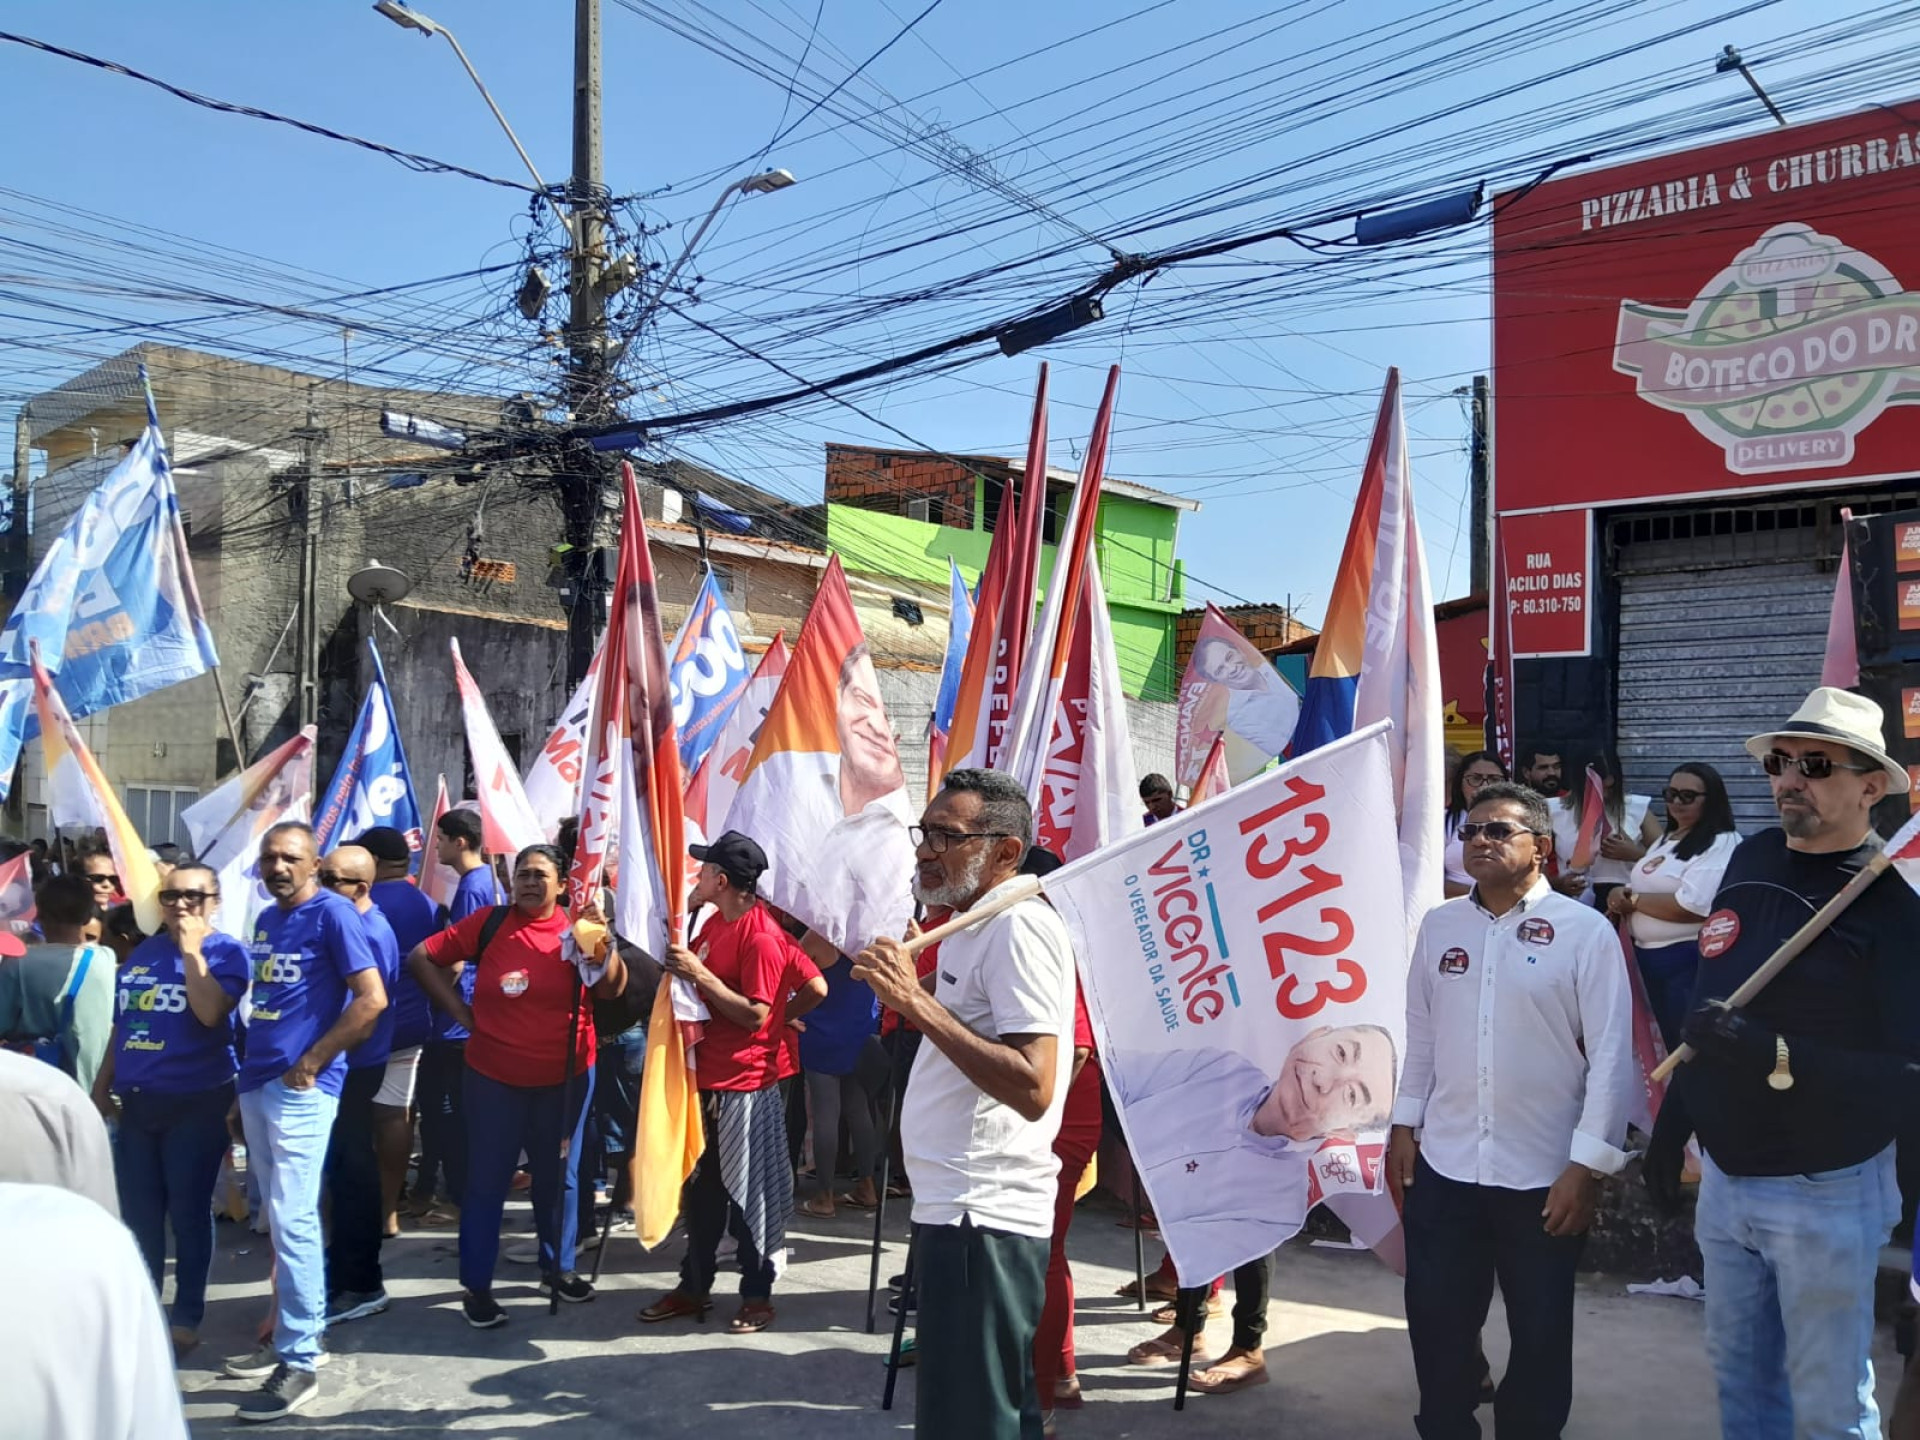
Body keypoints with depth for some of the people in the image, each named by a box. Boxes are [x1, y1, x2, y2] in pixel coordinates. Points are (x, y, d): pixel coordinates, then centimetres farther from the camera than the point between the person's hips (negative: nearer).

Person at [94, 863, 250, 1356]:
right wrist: (102, 1086, 15)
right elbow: (121, 1025, 17)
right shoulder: (142, 952, 11)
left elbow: (211, 1012, -24)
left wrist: (192, 950, -19)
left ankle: (186, 1318, 14)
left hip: (197, 1101, -6)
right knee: (137, 1214, 12)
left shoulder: (226, 951, -7)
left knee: (188, 1214, 2)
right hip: (137, 1101, 6)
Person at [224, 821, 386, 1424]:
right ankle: (291, 1333, 27)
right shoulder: (266, 920, 14)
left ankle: (299, 1362, -1)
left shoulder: (333, 914, -11)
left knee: (292, 1219, -8)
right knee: (278, 1216, 15)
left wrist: (311, 1063, -15)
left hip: (302, 1087, -8)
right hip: (257, 1081, 8)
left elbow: (372, 998, -17)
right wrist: (248, 1067, 15)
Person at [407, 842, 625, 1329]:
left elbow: (612, 989, -11)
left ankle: (558, 1268, 32)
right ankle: (476, 1286, 15)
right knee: (486, 1180, 4)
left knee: (559, 1176, 15)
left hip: (565, 1077, 2)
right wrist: (459, 1011, -5)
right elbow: (421, 957, -1)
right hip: (495, 1077, -2)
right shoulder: (489, 923, -6)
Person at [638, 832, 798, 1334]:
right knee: (700, 1187, 17)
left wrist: (699, 974, -25)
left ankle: (757, 1295, 17)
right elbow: (686, 971, 18)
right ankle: (694, 1286, 30)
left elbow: (755, 1014, -22)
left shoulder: (761, 937, -19)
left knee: (746, 1195, 4)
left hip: (744, 1086, -9)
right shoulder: (714, 923, 9)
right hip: (705, 1076, 9)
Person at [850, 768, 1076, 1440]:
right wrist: (910, 994, 13)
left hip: (981, 1218, -11)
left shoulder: (1018, 927, -17)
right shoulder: (973, 926, 15)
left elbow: (1032, 1089, -27)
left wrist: (918, 1001, -27)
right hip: (959, 1210, 11)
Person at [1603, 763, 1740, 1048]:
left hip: (1691, 960, -9)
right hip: (1649, 958, 9)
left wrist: (1633, 901, -13)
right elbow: (1649, 885, 23)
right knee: (1671, 1043, 19)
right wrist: (1620, 899, -1)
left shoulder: (1722, 844, -14)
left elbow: (1692, 906, -25)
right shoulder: (1665, 840, 15)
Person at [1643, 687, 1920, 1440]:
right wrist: (1672, 1122, 16)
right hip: (1723, 1176, 6)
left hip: (1824, 1194, -6)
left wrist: (1777, 1058, -31)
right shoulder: (1750, 859, 3)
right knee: (1738, 1374, 20)